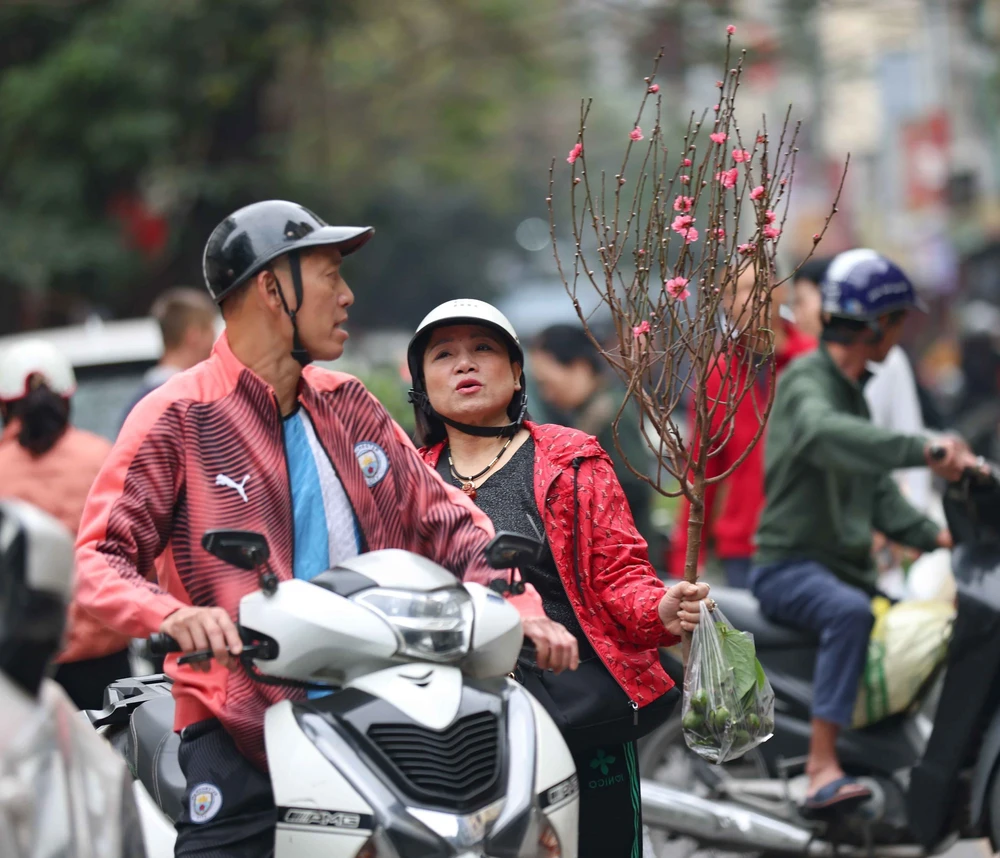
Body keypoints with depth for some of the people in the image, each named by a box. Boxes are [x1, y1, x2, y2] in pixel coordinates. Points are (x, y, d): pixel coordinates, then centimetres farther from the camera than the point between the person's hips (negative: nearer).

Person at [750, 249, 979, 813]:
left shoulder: (852, 390, 20)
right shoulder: (806, 381, -11)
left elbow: (875, 490, 19)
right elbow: (826, 433, -36)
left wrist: (932, 535, 2)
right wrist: (923, 450, -47)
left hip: (848, 567, 10)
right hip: (790, 564, -10)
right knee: (851, 612, -38)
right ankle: (823, 771, -42)